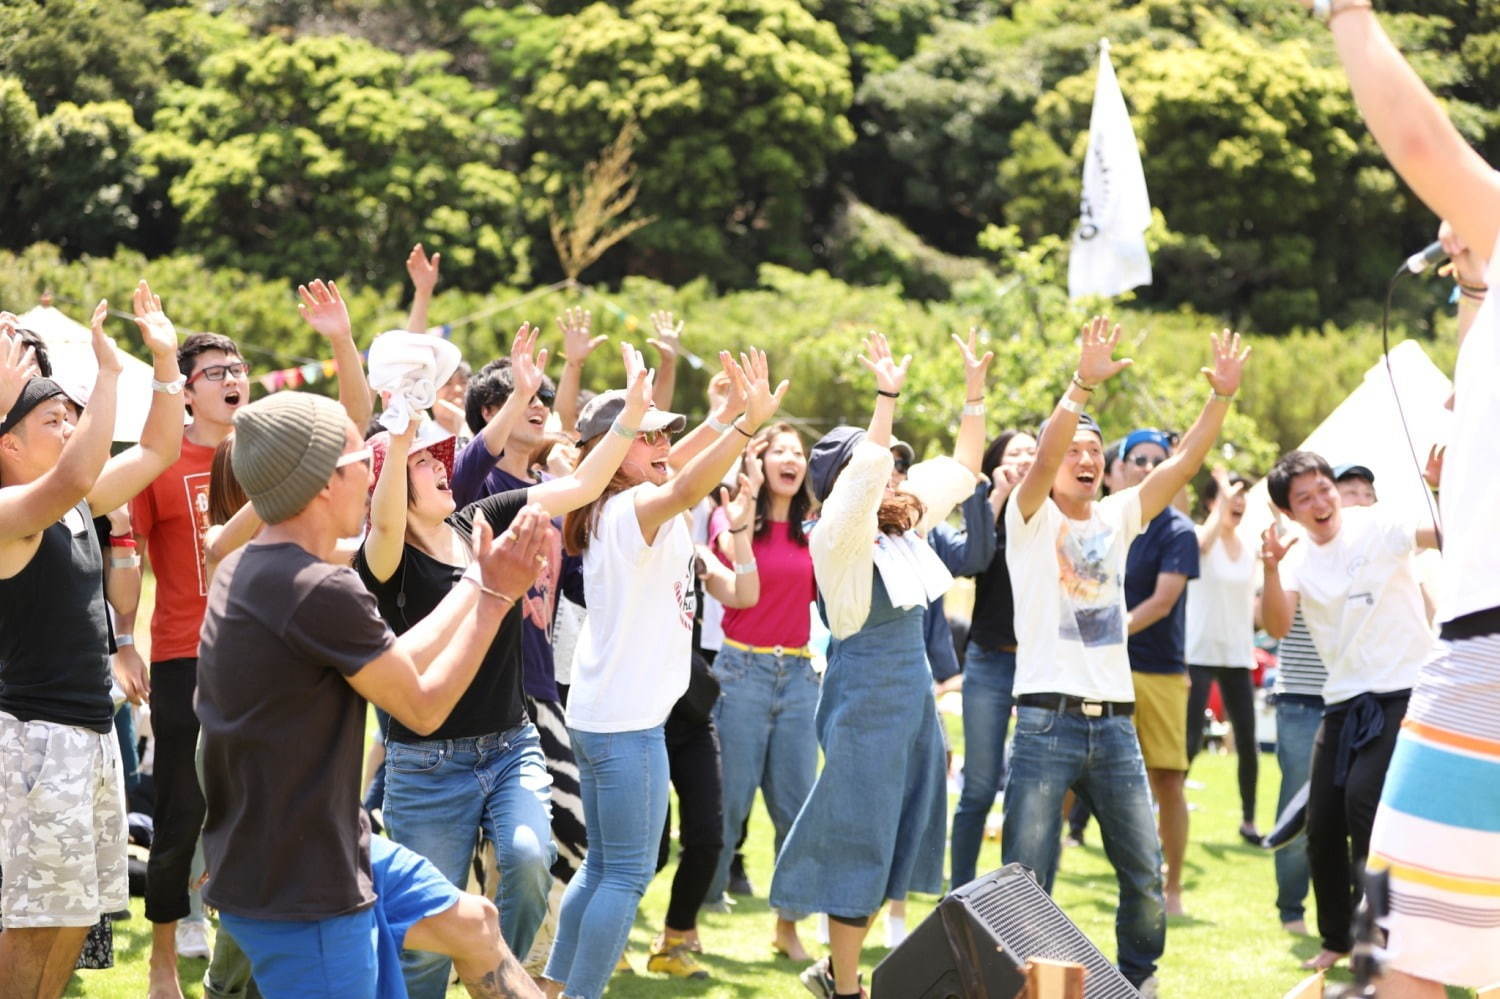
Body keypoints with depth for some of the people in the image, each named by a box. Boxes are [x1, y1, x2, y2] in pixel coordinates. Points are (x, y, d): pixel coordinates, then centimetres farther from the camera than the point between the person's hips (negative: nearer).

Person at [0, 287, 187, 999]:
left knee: (73, 919, 11)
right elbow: (73, 478, -35)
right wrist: (108, 372, -29)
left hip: (93, 730, 9)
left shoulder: (77, 507, 12)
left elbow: (155, 453, 21)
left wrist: (165, 359, 12)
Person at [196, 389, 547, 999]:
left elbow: (395, 667, 13)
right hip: (300, 894, -10)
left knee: (473, 924, 22)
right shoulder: (323, 592, -25)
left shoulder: (248, 572, 7)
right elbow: (423, 707, -11)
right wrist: (496, 597, -3)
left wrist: (480, 579, 20)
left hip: (332, 852, 10)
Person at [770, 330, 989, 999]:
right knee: (859, 842, -3)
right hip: (865, 690, -8)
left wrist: (974, 393, 11)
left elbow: (963, 470, 18)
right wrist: (887, 399, -32)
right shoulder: (837, 536, -13)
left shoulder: (904, 521, 10)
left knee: (899, 839, 13)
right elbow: (864, 479, -31)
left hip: (914, 689, 8)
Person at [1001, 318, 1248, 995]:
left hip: (1115, 723, 5)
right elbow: (1044, 457, -19)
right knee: (1026, 881, -4)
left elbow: (1184, 463, 7)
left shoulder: (1117, 518, 14)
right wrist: (1084, 384, -30)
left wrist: (1221, 395, -4)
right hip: (1048, 720, -5)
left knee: (1145, 876, 9)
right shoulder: (1032, 520, 1)